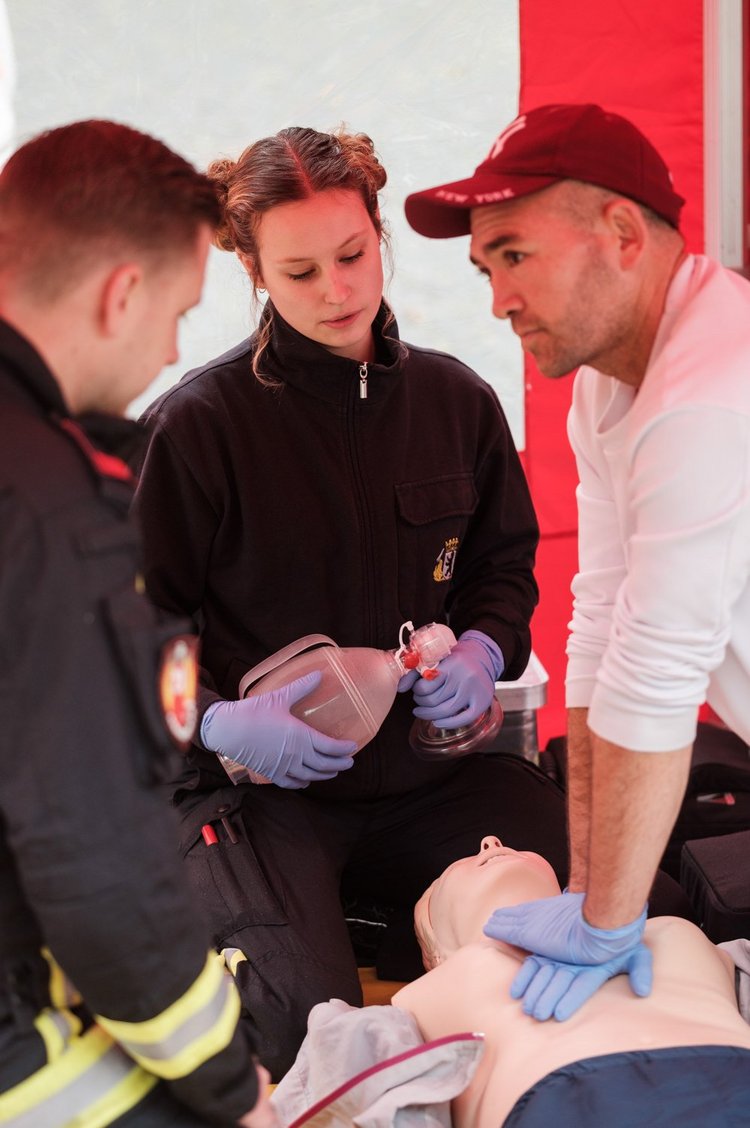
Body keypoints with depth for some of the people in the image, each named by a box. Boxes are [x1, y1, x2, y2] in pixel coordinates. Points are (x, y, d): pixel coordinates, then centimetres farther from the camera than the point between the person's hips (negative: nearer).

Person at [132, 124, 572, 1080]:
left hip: (425, 767, 5)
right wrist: (220, 722, -21)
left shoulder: (455, 400, 6)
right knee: (311, 1026, -24)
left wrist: (483, 649, -3)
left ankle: (402, 986, 10)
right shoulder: (196, 424, -9)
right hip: (249, 782, -4)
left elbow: (506, 562, 18)